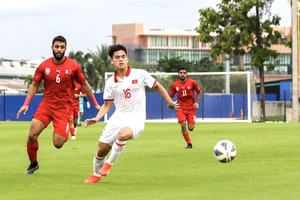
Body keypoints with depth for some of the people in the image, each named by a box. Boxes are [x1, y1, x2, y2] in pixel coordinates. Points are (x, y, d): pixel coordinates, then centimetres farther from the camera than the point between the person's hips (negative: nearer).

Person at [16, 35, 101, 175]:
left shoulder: (73, 66, -5)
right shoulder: (44, 66, -1)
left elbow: (85, 85, 7)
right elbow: (34, 85, 9)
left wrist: (95, 104, 10)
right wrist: (26, 104, -2)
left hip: (64, 107, -2)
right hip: (46, 104, 2)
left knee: (58, 144, -12)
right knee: (32, 134, -12)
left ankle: (65, 134, 26)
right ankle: (33, 164, 12)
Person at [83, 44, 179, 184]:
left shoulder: (140, 74, -4)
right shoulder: (110, 82, 5)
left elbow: (157, 87, 9)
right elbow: (107, 105, 11)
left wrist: (170, 103, 13)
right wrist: (96, 119, -4)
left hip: (136, 119, -4)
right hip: (118, 118, 4)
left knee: (123, 134, -37)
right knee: (101, 150, 1)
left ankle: (109, 163, -12)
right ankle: (96, 174, 32)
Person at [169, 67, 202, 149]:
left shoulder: (192, 82, -6)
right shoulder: (174, 84, -3)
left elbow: (199, 92, 7)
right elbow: (170, 96, 8)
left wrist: (196, 102, -5)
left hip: (191, 108, 0)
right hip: (181, 108, 0)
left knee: (191, 128, -6)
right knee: (183, 125, -19)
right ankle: (189, 144, -5)